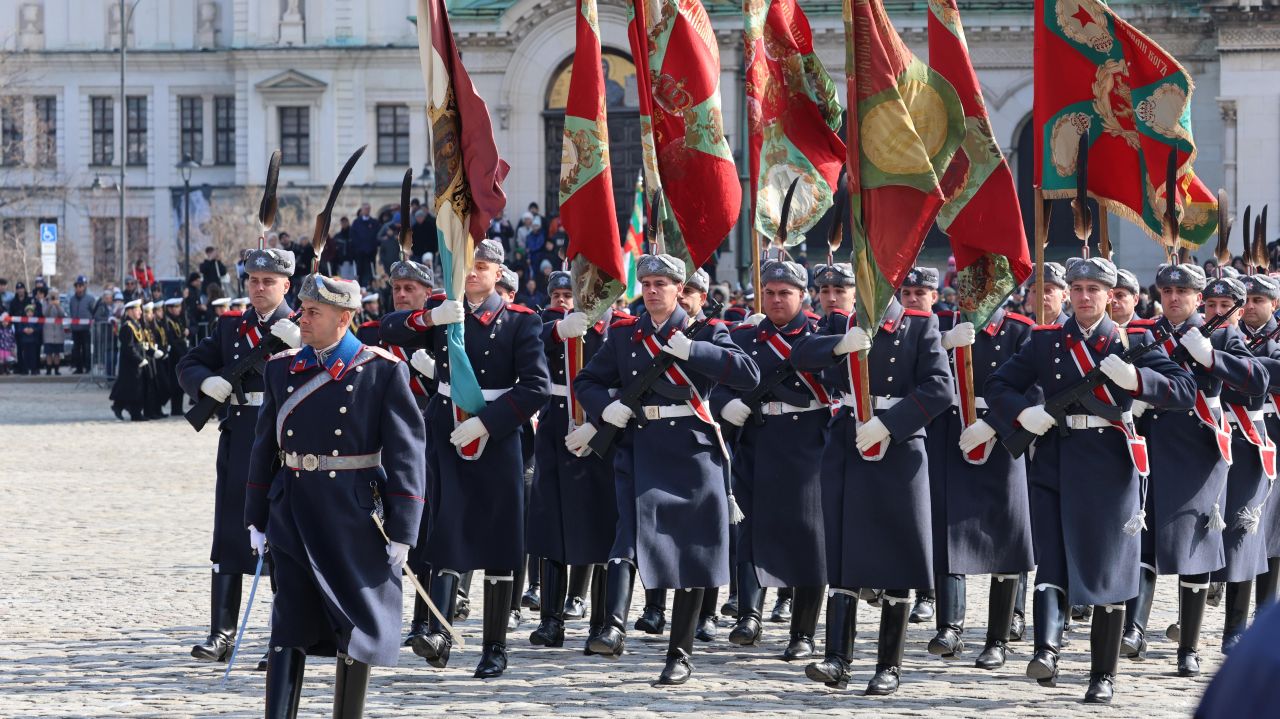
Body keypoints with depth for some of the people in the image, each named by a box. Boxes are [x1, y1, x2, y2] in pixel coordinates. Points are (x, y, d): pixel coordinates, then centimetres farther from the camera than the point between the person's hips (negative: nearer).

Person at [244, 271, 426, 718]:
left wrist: (402, 531, -10)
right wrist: (255, 519, 9)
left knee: (356, 629, 7)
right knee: (289, 629, -2)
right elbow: (265, 447, 11)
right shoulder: (281, 368, 6)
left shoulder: (383, 371, -6)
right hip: (294, 514, 2)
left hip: (354, 520, -2)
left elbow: (405, 453, -7)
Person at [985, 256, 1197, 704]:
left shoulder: (1133, 341, 3)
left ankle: (1103, 675, 11)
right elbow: (997, 385, 12)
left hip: (1109, 466, -1)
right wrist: (1022, 413, -9)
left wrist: (1135, 379, -22)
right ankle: (1047, 650, -27)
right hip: (1054, 463, 1)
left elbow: (1186, 391, -5)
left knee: (1108, 570, 3)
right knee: (1051, 562, -13)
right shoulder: (1045, 341, 9)